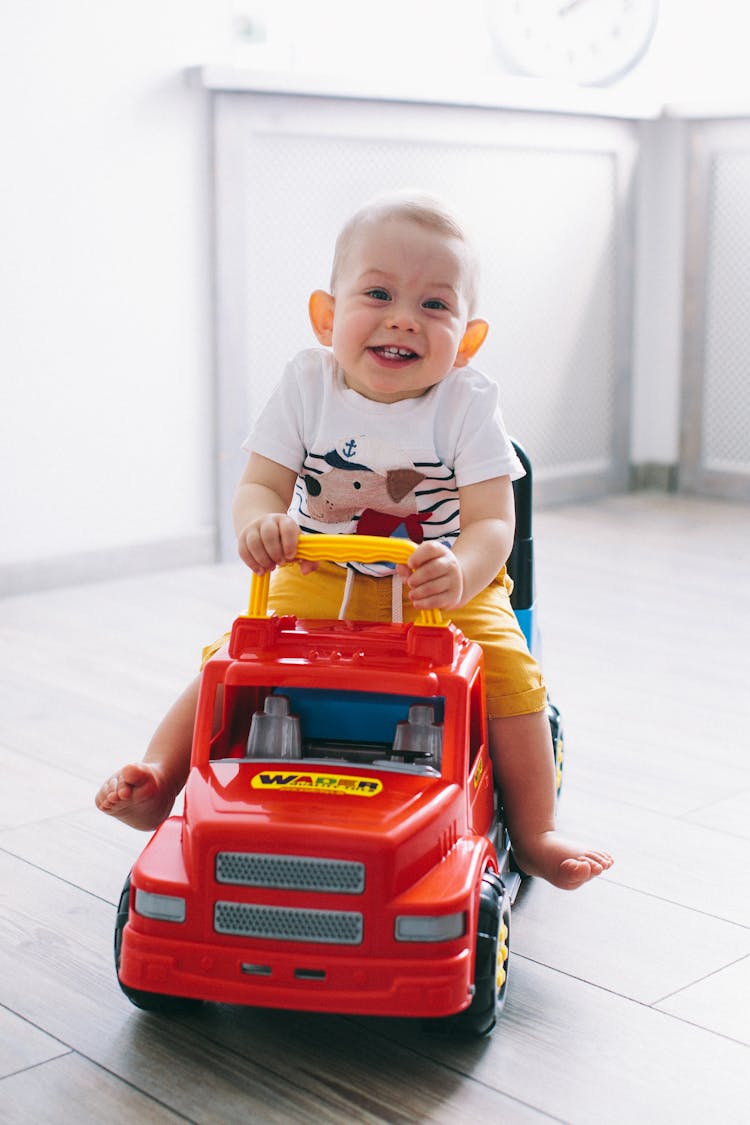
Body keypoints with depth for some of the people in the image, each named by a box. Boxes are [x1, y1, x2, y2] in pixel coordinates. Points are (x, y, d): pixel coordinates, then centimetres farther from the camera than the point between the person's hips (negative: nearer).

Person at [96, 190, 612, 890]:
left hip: (449, 589, -1)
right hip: (318, 582, 2)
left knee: (508, 670, -20)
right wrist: (260, 523, -37)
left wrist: (460, 573, -42)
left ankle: (533, 833, -1)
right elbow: (260, 484, -11)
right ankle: (158, 785, 1)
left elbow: (491, 524, -18)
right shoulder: (308, 386, -8)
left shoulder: (467, 405, -13)